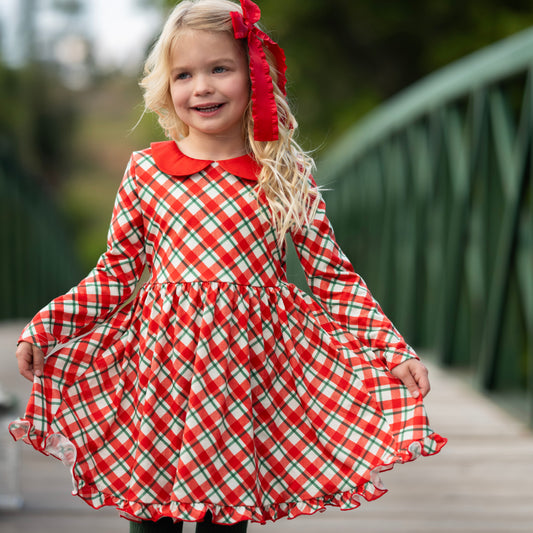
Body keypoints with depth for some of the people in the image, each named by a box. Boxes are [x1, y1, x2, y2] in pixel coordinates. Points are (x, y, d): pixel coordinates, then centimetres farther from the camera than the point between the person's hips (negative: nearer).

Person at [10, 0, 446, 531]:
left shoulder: (287, 175, 1)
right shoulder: (146, 170, 2)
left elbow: (332, 277, 4)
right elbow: (116, 272, 10)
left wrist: (391, 349, -4)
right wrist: (45, 327, 4)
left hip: (251, 364, 0)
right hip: (160, 364, 1)